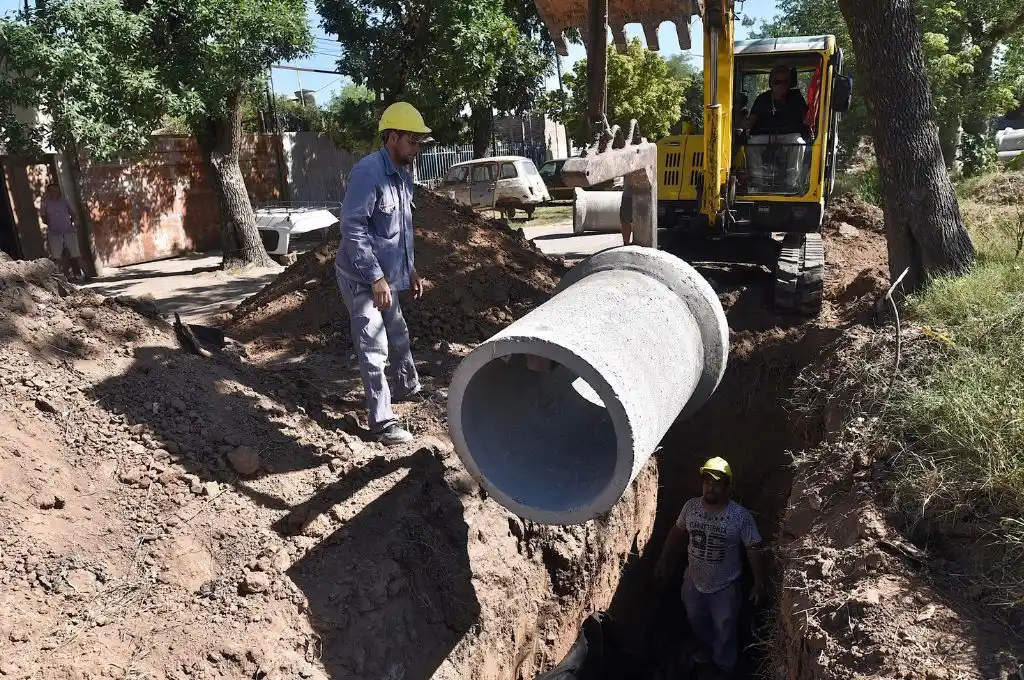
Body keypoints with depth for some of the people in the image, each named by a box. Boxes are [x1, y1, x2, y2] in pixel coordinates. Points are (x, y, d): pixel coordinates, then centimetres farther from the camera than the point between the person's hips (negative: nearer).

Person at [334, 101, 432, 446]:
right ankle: (383, 422, 1)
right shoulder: (368, 172, -21)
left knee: (398, 335, 23)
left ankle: (408, 387, 45)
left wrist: (410, 268, 19)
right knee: (374, 348, -6)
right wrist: (376, 277, -26)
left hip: (387, 275, 9)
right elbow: (352, 228, -25)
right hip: (362, 278, -9)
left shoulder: (403, 175, 8)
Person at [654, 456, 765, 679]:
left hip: (725, 587, -3)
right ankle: (707, 647, 60)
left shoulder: (740, 516, -24)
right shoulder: (691, 506, -14)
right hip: (693, 582, 4)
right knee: (697, 622, 28)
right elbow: (678, 532, 3)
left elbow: (753, 550, -15)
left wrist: (759, 583, -12)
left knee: (725, 631, 19)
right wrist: (664, 559, 8)